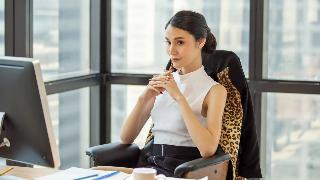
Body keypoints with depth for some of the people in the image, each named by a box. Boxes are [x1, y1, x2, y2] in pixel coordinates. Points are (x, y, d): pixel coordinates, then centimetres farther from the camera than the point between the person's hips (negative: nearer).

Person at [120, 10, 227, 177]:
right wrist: (144, 97, -6)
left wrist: (179, 97, -17)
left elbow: (208, 149, -18)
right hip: (151, 164, 5)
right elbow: (126, 138, 10)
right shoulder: (162, 82, 16)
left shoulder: (214, 90, -1)